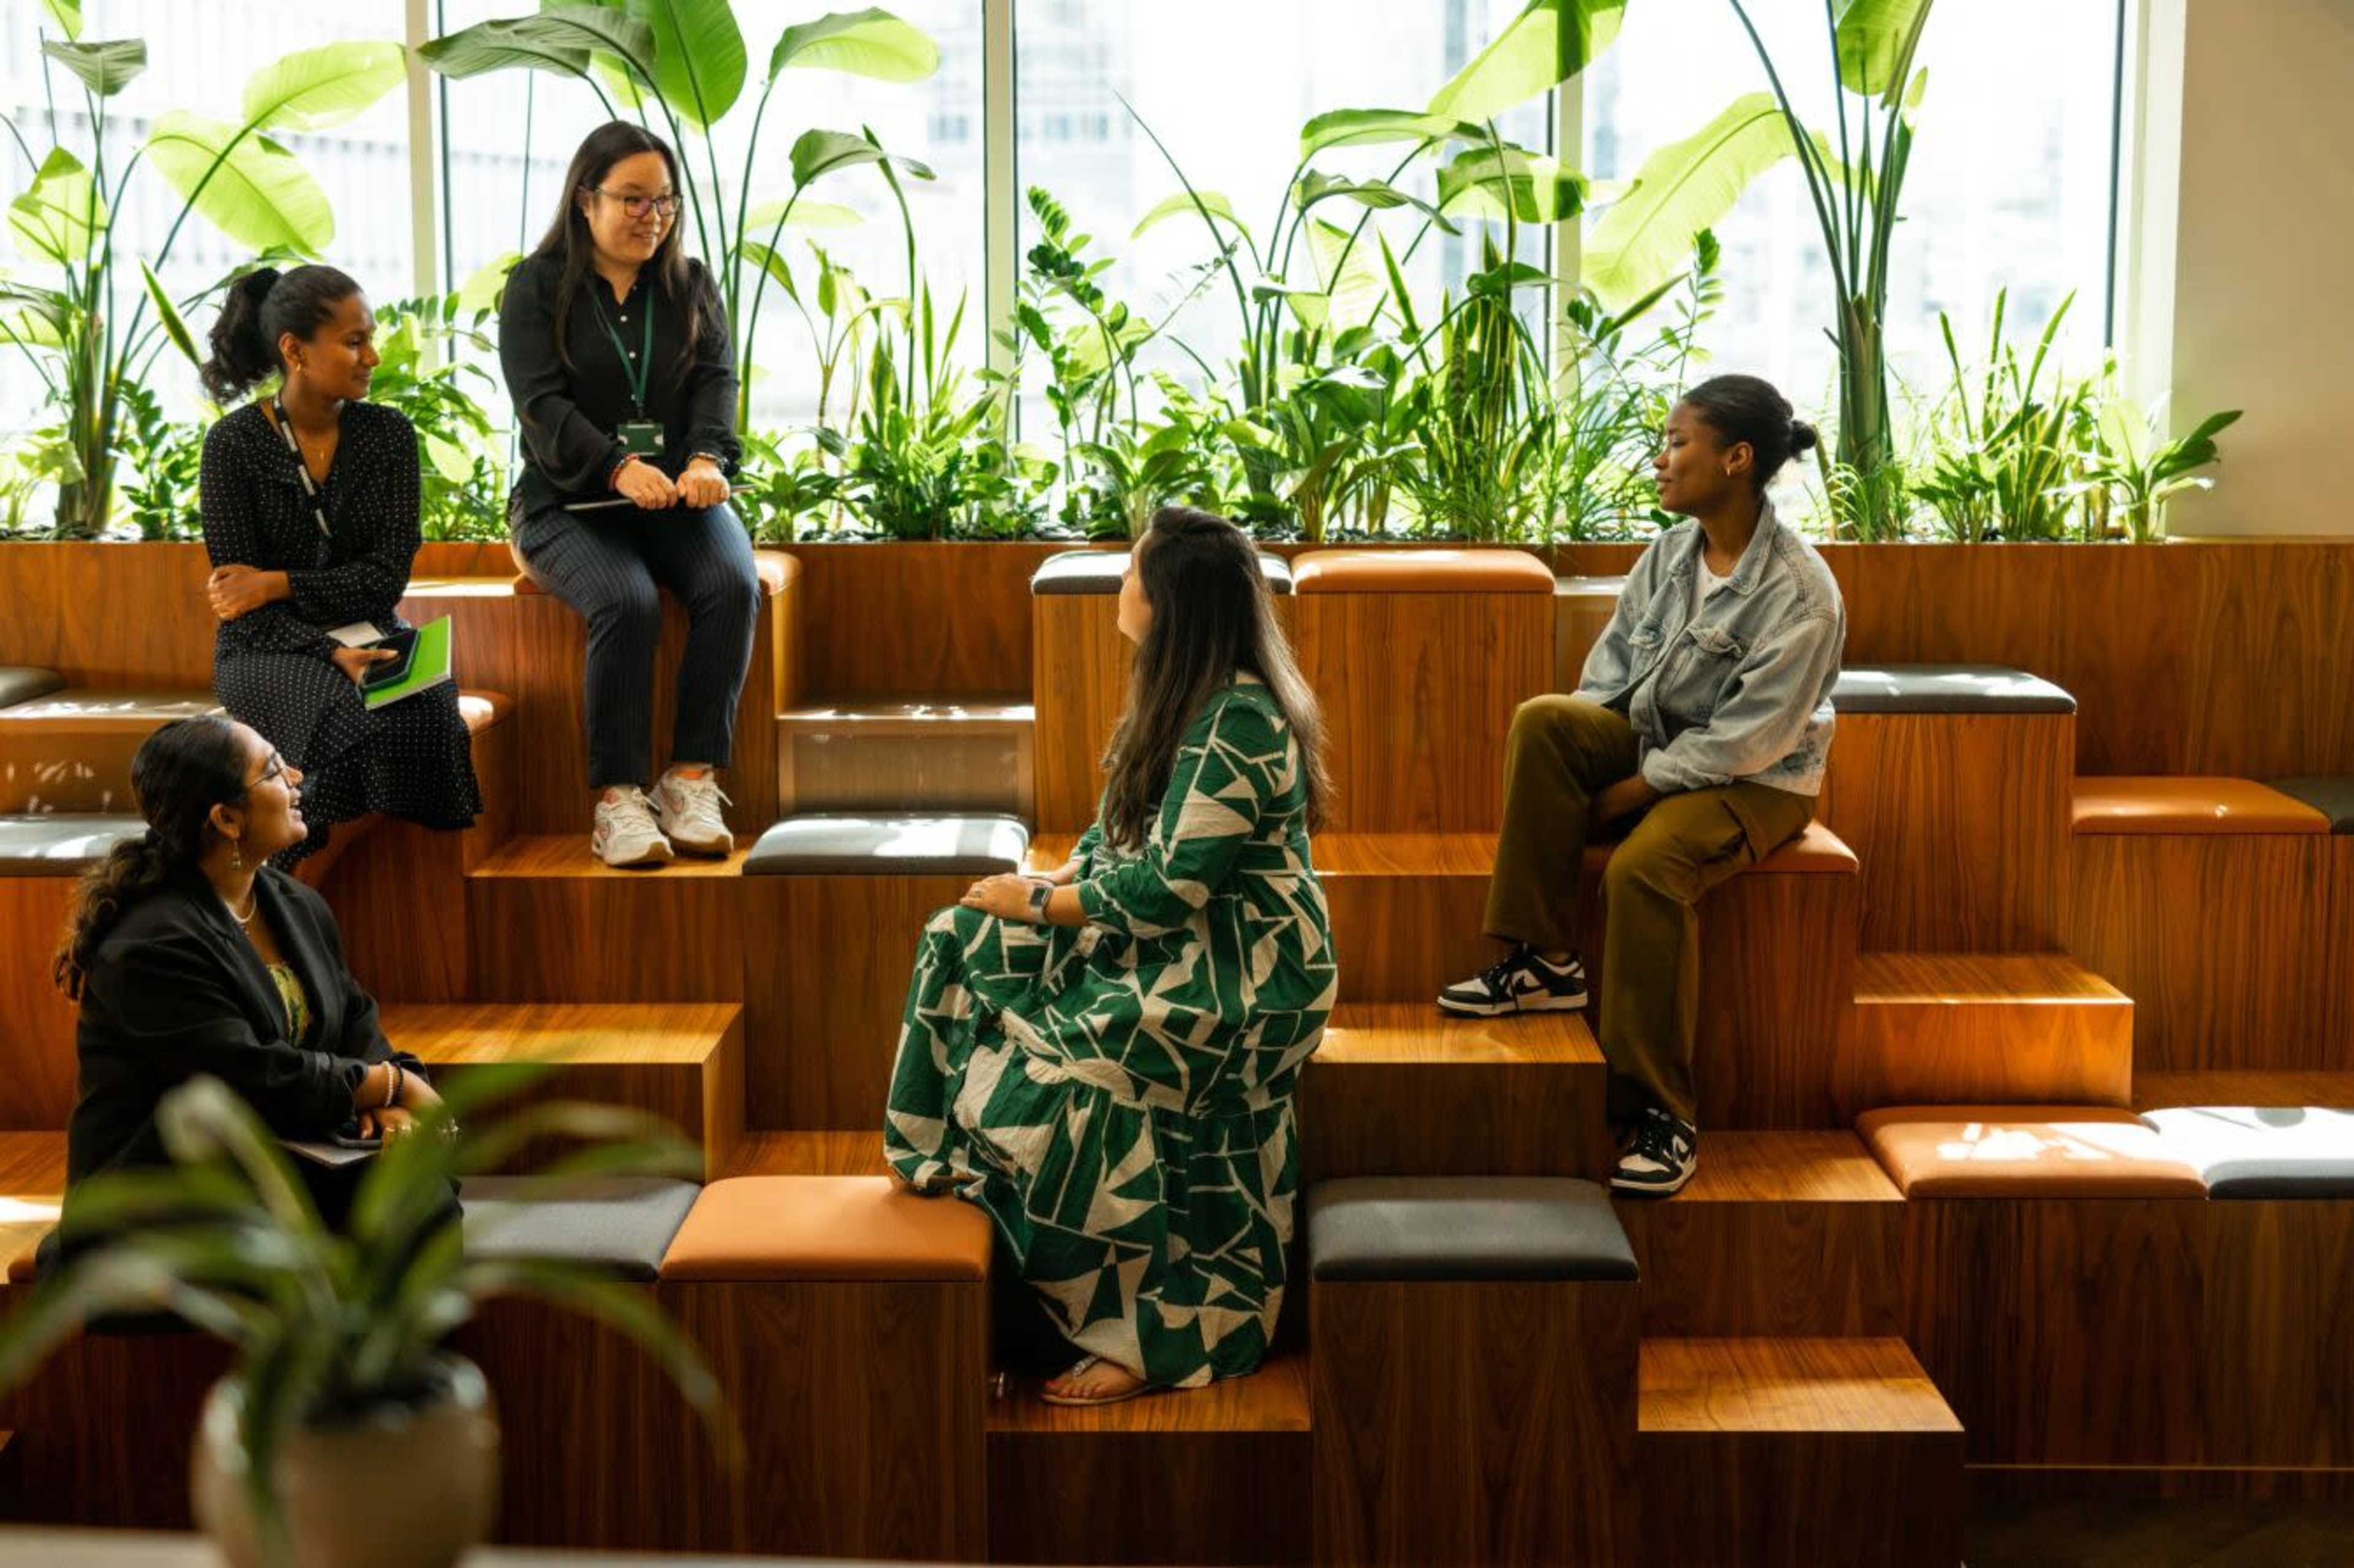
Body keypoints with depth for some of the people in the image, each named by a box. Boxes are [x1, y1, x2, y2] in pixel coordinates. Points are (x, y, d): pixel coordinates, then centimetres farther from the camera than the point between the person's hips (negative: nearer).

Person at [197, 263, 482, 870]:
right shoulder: (234, 444, -6)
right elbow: (239, 601, -9)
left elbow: (387, 576, -4)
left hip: (370, 635, 3)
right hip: (269, 651, -3)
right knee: (352, 710, -34)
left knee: (430, 703, -31)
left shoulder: (388, 434, 3)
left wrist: (281, 585, -16)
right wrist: (329, 654, -24)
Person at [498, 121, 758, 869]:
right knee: (627, 602, -33)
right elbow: (541, 405, -12)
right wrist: (619, 467, -30)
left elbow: (717, 381, -1)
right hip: (568, 502, -3)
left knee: (733, 584, -28)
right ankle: (617, 799, -26)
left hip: (680, 498, 3)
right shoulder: (536, 287, 2)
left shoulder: (691, 286, 13)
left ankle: (692, 779, -23)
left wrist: (707, 457, -24)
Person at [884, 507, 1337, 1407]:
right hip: (1179, 939, 10)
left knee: (1058, 1065, -25)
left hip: (1240, 972, -10)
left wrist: (1040, 906, -13)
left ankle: (1152, 1335, -12)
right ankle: (949, 1164, 6)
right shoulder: (1184, 694, 9)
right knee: (963, 945, 0)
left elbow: (1170, 886, -24)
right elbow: (1123, 832, 15)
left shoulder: (1237, 723, -22)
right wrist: (1055, 883, -4)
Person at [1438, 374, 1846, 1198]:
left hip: (1754, 783, -7)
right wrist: (1579, 754, -11)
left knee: (1644, 867, -35)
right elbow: (1610, 669, 6)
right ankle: (1544, 959, -16)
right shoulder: (1669, 553, 1)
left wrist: (1633, 790, -20)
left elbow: (1746, 741, -22)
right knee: (1543, 720, -21)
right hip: (1655, 745, 7)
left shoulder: (1800, 594, -21)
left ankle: (1663, 1113, -24)